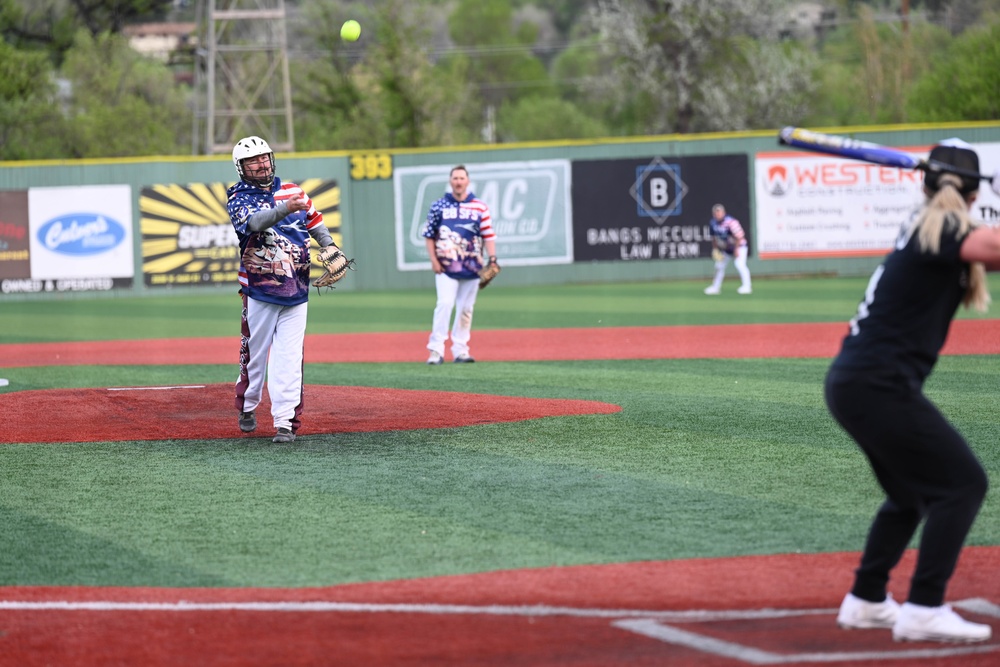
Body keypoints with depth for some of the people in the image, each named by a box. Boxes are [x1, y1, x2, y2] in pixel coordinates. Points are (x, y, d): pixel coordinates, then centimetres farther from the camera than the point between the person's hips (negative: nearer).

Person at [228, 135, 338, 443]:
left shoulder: (293, 191, 9)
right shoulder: (238, 199, -4)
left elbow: (316, 223, 19)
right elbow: (254, 222, -25)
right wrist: (284, 209, -42)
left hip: (296, 291, 2)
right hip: (259, 292, -2)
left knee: (289, 359, -5)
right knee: (254, 353, 7)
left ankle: (285, 422, -7)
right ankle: (247, 408, 30)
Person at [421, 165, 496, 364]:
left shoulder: (479, 207, 7)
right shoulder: (438, 206, 5)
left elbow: (488, 235, 5)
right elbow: (429, 235, 6)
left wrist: (492, 258, -6)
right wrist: (433, 260, -3)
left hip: (472, 267, 2)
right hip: (446, 266, -2)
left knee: (466, 309, 6)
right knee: (445, 303, -15)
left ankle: (460, 350, 13)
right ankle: (436, 350, -16)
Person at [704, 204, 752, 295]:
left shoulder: (730, 222, -28)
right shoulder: (712, 223, -6)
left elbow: (739, 237, -25)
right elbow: (714, 237, 9)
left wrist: (736, 250, -25)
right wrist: (715, 249, 3)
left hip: (739, 246, -8)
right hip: (725, 249, 8)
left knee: (739, 264, -24)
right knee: (719, 266, 13)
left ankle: (746, 286, -22)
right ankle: (715, 287, 28)